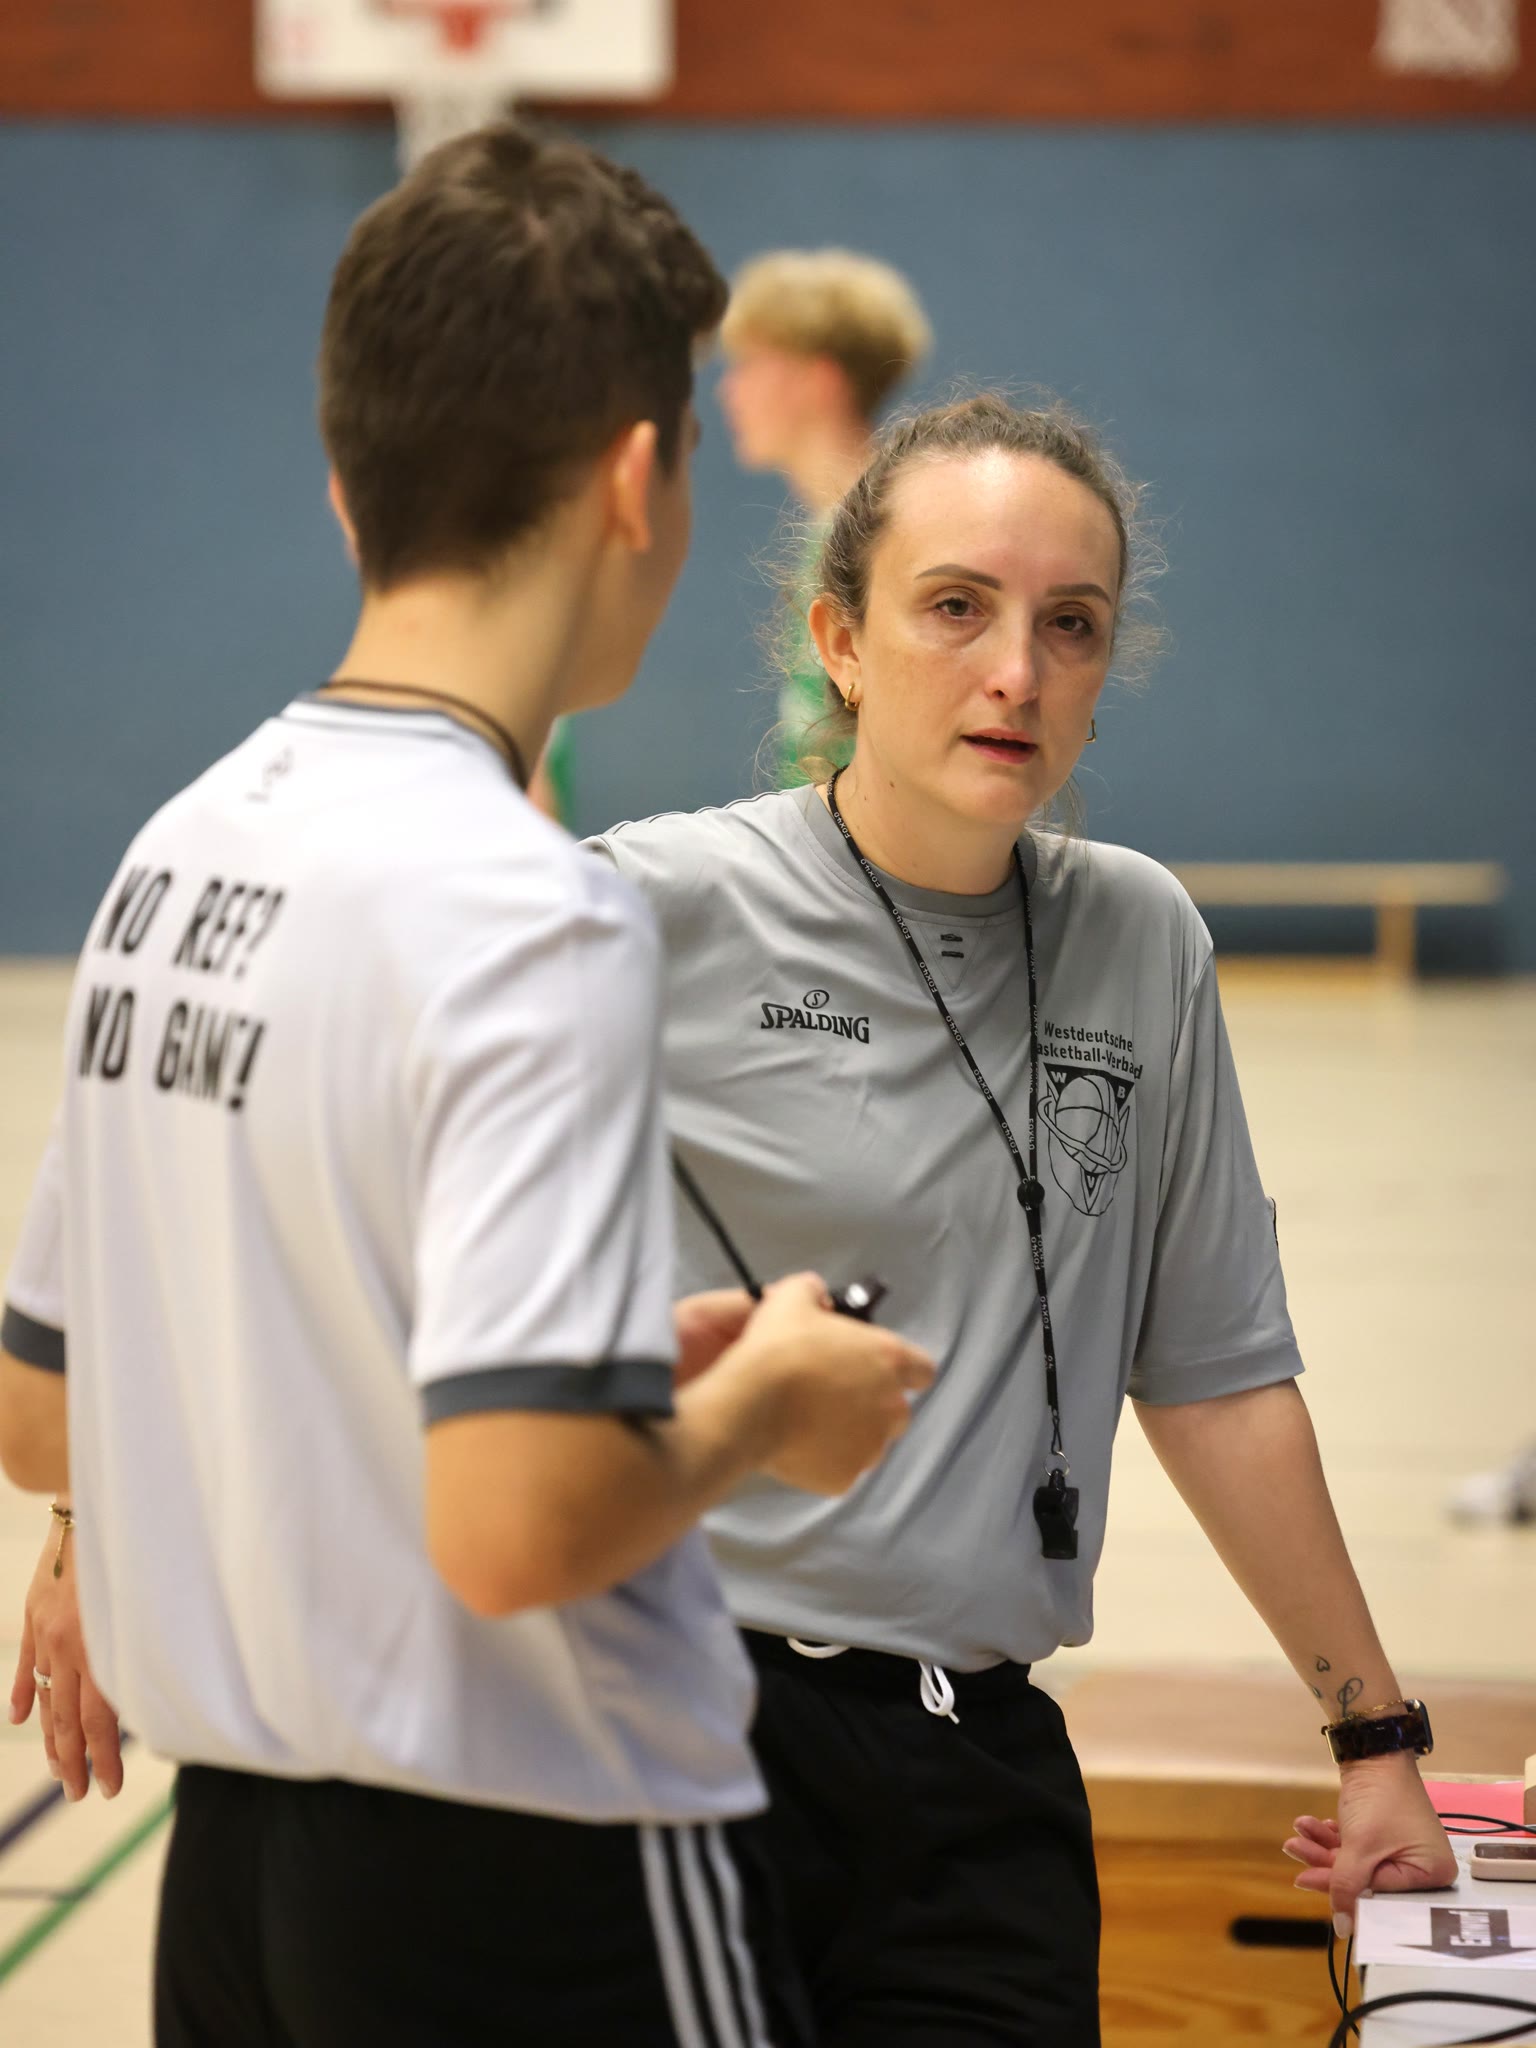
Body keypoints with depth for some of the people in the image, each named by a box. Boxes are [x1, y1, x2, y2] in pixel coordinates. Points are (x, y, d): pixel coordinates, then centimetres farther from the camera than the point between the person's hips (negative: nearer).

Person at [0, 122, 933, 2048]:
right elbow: (523, 1522, -28)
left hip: (235, 1867, 8)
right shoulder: (529, 915, -20)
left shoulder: (178, 852, 5)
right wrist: (762, 1402, -8)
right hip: (542, 1891, -8)